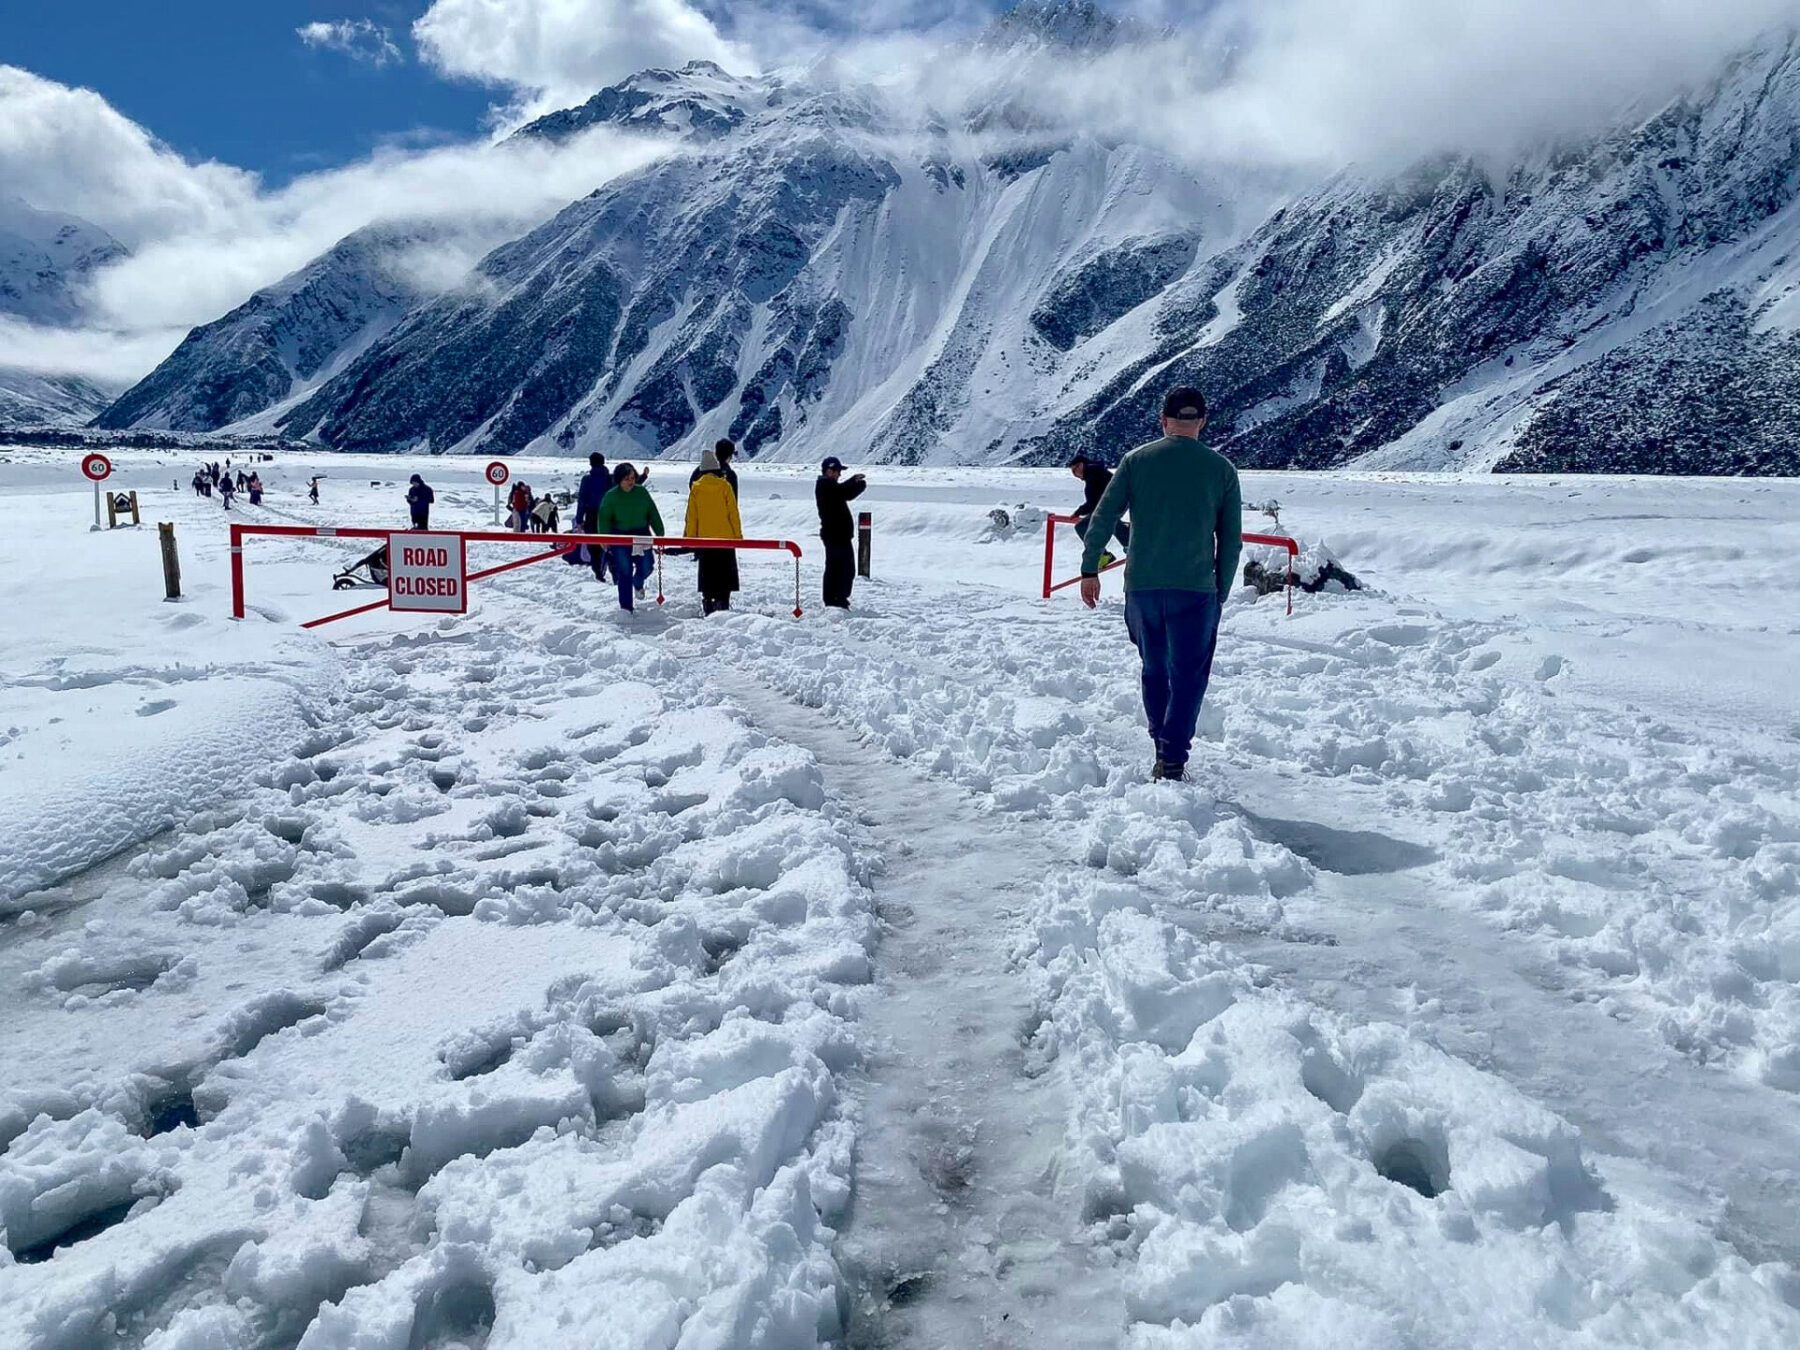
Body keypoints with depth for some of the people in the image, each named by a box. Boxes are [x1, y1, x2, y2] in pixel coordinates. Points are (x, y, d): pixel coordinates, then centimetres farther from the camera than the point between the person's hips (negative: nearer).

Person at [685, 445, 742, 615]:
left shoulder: (695, 488, 0)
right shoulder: (725, 486, -6)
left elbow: (691, 516, 2)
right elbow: (733, 513, -4)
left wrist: (690, 537, 10)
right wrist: (738, 535, 3)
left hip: (704, 539, 2)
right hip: (725, 538, -2)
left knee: (707, 574, 8)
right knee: (725, 574, 5)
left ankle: (708, 605, 6)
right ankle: (723, 603, -3)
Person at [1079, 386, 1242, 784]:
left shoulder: (1136, 460, 3)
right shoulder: (1221, 468, 3)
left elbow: (1102, 519, 0)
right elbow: (1232, 540, 4)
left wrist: (1089, 570, 7)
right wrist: (1219, 593, 11)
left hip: (1141, 586, 2)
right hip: (1196, 589, -2)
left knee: (1155, 670, 18)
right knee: (1188, 676, 5)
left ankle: (1163, 752, 26)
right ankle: (1173, 761, -2)